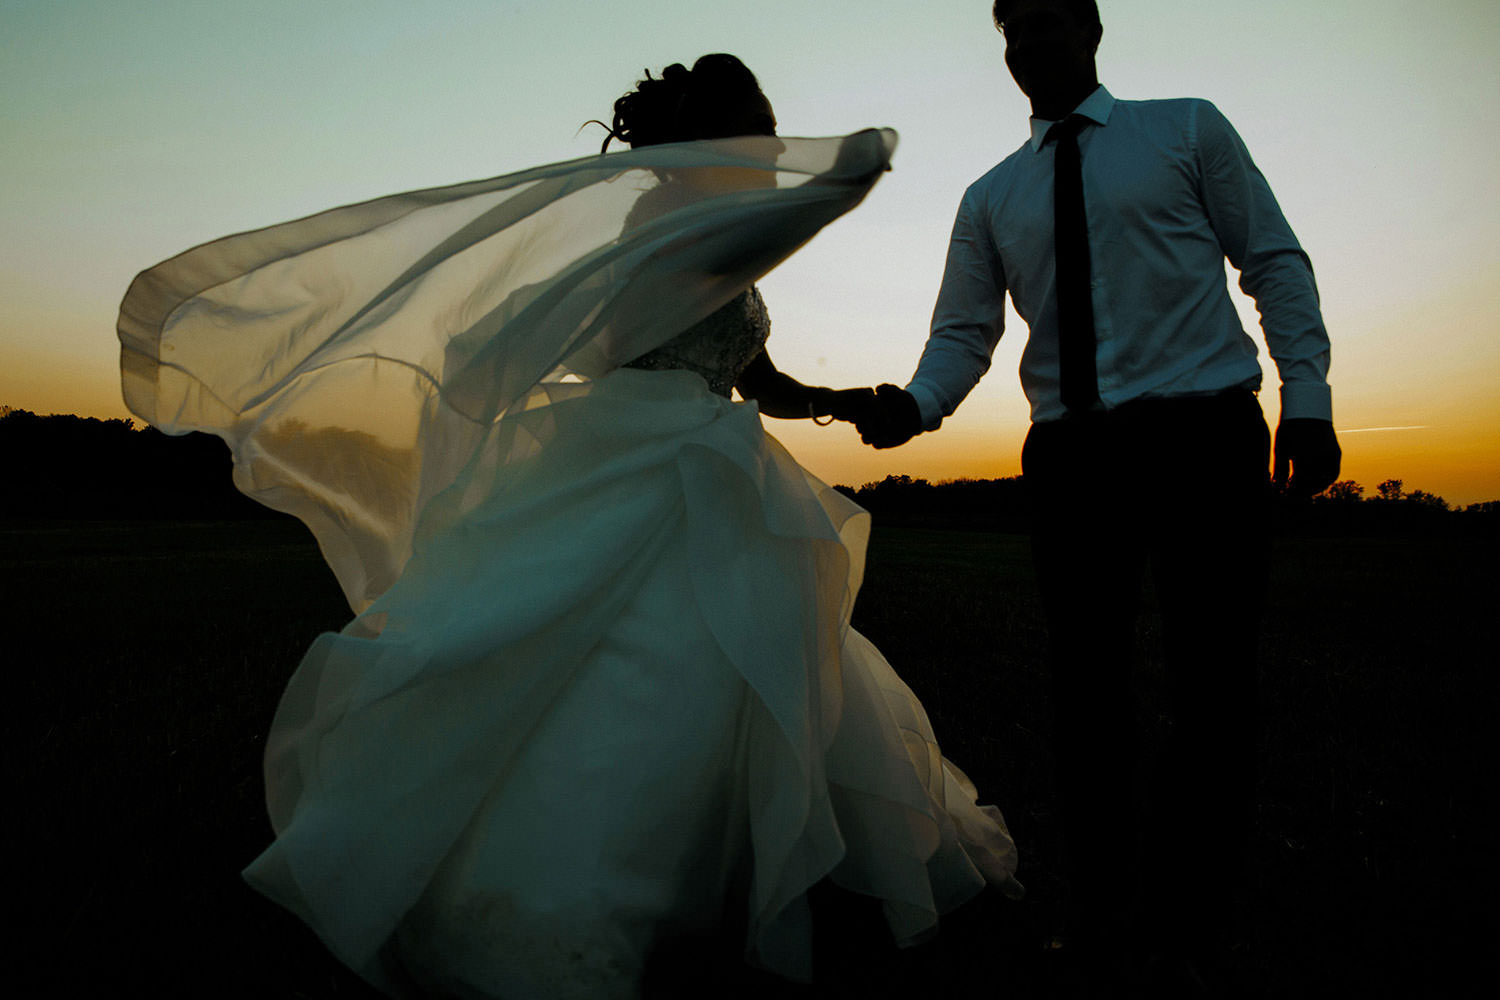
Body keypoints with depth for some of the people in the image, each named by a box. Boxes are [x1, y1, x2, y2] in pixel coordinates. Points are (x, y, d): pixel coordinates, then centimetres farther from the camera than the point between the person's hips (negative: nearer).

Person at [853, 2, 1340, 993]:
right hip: (1074, 453, 2)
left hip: (1206, 436, -2)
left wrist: (1308, 396, -5)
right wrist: (915, 402, -13)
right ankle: (1103, 918, 23)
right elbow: (965, 334, 8)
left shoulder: (1187, 129, 11)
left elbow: (1276, 261, 7)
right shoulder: (990, 197, 15)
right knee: (1088, 688, 6)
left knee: (1216, 685, -2)